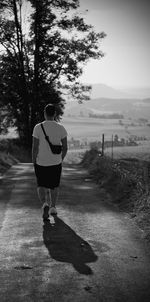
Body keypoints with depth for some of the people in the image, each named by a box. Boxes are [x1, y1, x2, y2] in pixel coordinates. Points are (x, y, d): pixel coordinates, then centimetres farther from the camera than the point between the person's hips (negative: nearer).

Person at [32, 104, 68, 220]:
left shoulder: (38, 127, -13)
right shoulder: (61, 128, -6)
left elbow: (35, 148, -13)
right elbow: (65, 148, -3)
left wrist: (34, 162, 1)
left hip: (41, 163, -2)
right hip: (56, 163, 2)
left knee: (41, 187, 12)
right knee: (54, 186, 22)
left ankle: (45, 204, -12)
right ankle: (53, 207, 26)